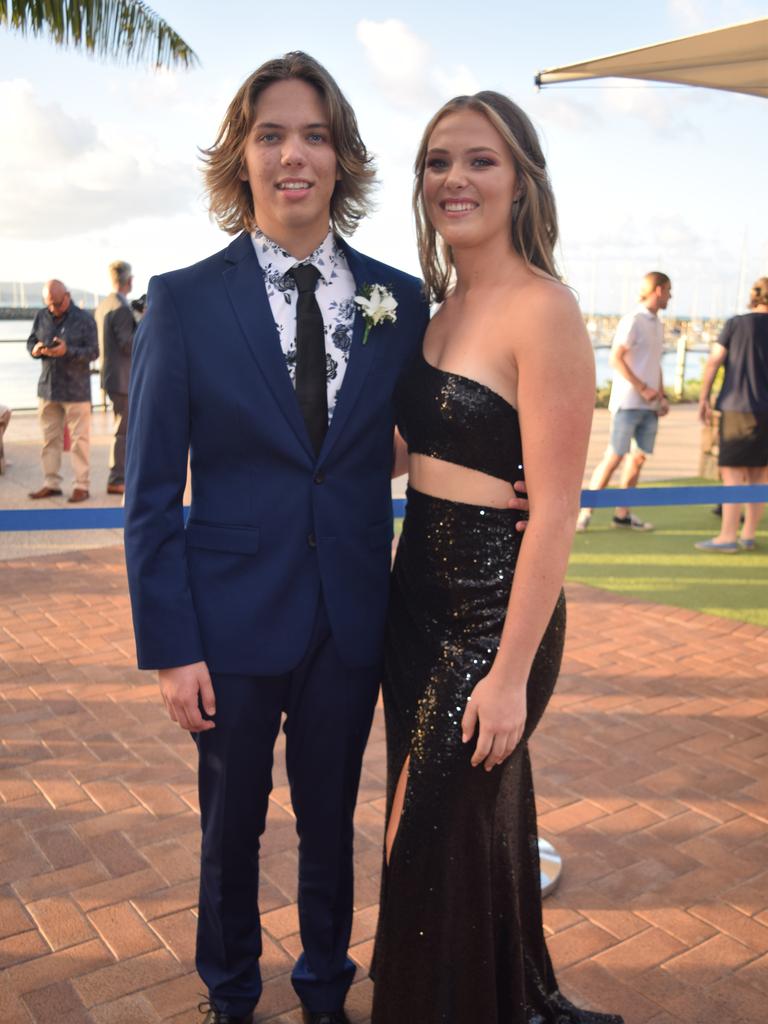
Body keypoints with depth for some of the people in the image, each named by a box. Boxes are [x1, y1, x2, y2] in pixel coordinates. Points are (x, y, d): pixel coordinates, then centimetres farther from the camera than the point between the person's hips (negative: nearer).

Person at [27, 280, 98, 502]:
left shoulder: (84, 319, -5)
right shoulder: (42, 317, 8)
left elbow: (93, 352, -9)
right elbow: (30, 342, 14)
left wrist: (68, 351, -25)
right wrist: (35, 349, -10)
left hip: (76, 390, -5)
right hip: (48, 388, 5)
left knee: (79, 439, 0)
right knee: (50, 438, 10)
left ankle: (81, 485, 7)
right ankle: (51, 483, 19)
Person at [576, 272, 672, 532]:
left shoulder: (658, 325, 18)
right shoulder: (633, 320, -8)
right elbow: (616, 359, -14)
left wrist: (662, 397, 11)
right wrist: (643, 389, -15)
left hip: (650, 405, 8)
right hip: (628, 403, -8)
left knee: (639, 458, 5)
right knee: (613, 457, -9)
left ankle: (622, 514, 11)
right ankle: (585, 512, -3)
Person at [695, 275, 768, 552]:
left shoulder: (736, 324, -2)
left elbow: (713, 363, -4)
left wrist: (703, 399, 4)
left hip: (738, 408, -3)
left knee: (732, 473, -2)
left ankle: (727, 537, -5)